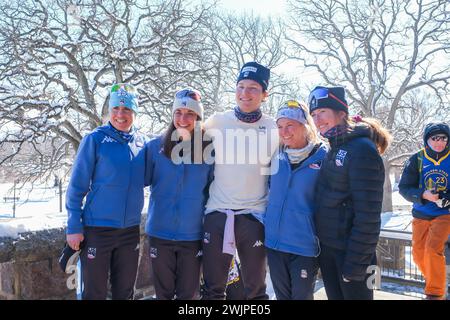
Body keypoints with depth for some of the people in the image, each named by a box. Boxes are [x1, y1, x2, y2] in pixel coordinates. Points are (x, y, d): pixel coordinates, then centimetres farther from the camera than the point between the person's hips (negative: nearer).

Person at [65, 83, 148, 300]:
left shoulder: (142, 142, 5)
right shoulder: (95, 140, -7)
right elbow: (77, 186, -6)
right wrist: (74, 227, -9)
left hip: (131, 229, 4)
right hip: (97, 228, -4)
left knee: (125, 291, 15)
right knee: (95, 292, 6)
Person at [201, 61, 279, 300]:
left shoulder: (273, 129, 0)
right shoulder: (216, 122, 1)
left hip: (254, 216, 0)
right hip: (217, 213, 1)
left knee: (255, 290, 11)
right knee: (213, 289, 11)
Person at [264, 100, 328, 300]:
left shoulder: (323, 157, -8)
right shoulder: (277, 158, 4)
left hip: (305, 246, -4)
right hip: (274, 242, 4)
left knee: (302, 296, 8)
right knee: (282, 296, 17)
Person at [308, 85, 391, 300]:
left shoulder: (361, 149, -17)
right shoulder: (333, 149, 9)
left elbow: (368, 215, -20)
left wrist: (355, 262, -19)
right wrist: (321, 248, 14)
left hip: (350, 251, -8)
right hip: (326, 249, 8)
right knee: (335, 296, 18)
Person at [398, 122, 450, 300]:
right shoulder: (417, 159, -6)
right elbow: (404, 187, -6)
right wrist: (423, 195, -23)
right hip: (421, 214, 2)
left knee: (433, 249, -18)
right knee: (418, 253, 9)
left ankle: (435, 292, -2)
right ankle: (432, 278, 38)